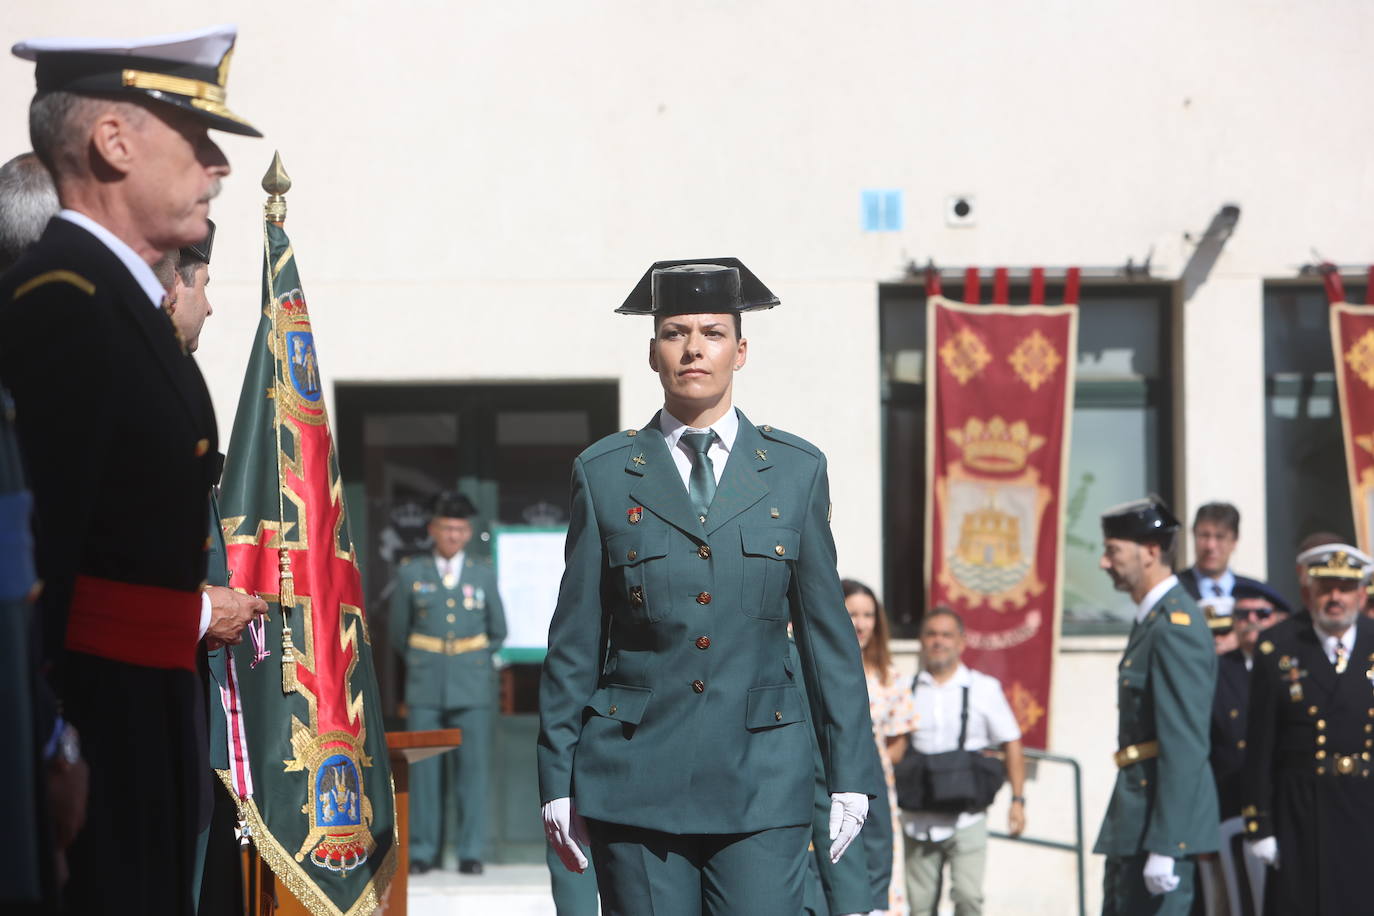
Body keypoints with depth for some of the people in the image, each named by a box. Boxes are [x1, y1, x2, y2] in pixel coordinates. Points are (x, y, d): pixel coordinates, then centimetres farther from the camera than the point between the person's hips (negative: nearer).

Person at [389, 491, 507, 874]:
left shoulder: (484, 574, 10)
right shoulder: (411, 573, 8)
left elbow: (497, 632, 17)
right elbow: (398, 631, 15)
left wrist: (472, 660, 12)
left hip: (472, 688, 0)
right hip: (425, 689, 0)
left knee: (472, 768, -3)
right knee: (423, 770, -3)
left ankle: (471, 852, 2)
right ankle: (422, 851, 3)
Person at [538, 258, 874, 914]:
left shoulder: (796, 471, 8)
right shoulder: (604, 474, 6)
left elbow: (827, 631, 10)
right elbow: (575, 640, 7)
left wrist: (850, 770, 7)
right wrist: (558, 779, 4)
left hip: (761, 782, 0)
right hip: (635, 777, 0)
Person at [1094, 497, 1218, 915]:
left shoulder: (1175, 626, -16)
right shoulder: (1152, 619, 15)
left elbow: (1185, 744, -22)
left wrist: (1163, 846, -24)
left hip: (1161, 818, -10)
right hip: (1134, 818, 10)